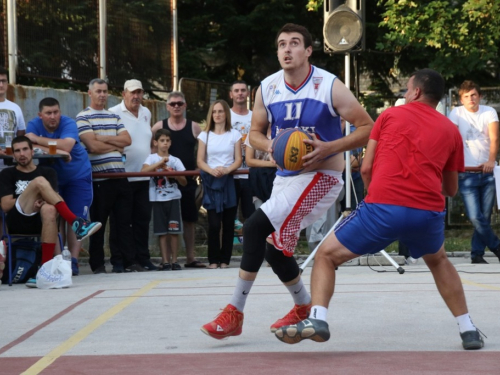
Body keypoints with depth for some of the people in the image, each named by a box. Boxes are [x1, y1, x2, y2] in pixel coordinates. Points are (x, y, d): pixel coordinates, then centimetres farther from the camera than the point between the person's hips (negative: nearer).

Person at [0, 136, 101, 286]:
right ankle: (76, 224, -35)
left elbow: (53, 197, 5)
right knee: (39, 181, -25)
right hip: (18, 221, -1)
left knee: (49, 209, -39)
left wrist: (41, 201, -17)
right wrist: (31, 200, -4)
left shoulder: (47, 172, 21)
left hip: (41, 220, 1)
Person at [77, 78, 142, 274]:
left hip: (119, 176, 5)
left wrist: (103, 138, -7)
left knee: (125, 220, 4)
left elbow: (127, 140, 4)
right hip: (98, 178, -5)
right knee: (98, 223, 1)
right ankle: (97, 264, 8)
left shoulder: (114, 117, 17)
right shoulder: (83, 117, -2)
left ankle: (129, 261, 7)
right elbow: (93, 146, -13)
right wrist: (116, 145, 0)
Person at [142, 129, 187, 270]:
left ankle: (174, 260, 5)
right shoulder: (152, 158, 4)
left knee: (174, 231, -2)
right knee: (162, 232, -1)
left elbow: (184, 182, 4)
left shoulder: (175, 160, 9)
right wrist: (160, 163, -19)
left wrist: (175, 174, -15)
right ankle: (165, 261, 2)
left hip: (173, 198, 1)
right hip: (158, 199, -1)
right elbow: (143, 171, -17)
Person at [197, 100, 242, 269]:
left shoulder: (234, 134, 8)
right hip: (211, 182, 0)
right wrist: (212, 170, -16)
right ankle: (213, 259, -1)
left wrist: (227, 170, -17)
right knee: (214, 223, -7)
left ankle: (225, 259, 6)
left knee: (228, 223, 0)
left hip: (229, 181, 0)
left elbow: (238, 160, 3)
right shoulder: (205, 135, 9)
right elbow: (200, 161, 4)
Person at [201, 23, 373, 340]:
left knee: (256, 227, -21)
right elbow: (255, 132, 14)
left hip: (320, 175, -7)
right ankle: (304, 308, 36)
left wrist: (329, 148, -24)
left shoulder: (329, 87, -13)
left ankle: (234, 313, -14)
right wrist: (270, 146, -10)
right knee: (275, 247, 10)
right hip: (286, 175, 7)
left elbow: (368, 128, -11)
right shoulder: (268, 89, 2)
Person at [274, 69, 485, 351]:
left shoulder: (390, 115, 14)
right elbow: (451, 190, 24)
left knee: (326, 255, 12)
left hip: (384, 206, -3)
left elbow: (366, 169, 10)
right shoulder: (451, 130, 17)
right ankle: (468, 330, 29)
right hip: (429, 211, 3)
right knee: (439, 261, 34)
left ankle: (317, 319, -11)